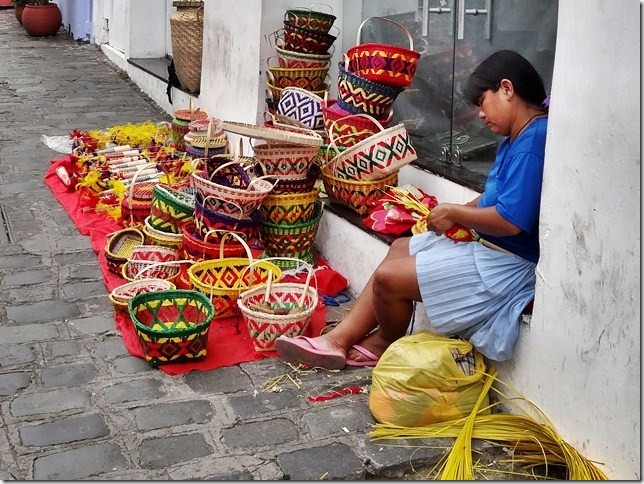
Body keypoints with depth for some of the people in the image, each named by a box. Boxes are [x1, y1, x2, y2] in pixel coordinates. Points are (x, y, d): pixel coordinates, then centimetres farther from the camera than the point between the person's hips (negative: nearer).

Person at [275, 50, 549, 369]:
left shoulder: (533, 142, -23)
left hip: (508, 265, -11)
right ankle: (339, 340, 14)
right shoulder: (516, 139, 10)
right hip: (489, 246, 11)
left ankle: (385, 344, 21)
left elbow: (511, 220, -29)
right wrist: (461, 212, -1)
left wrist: (454, 213, -15)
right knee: (400, 247, 16)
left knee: (389, 276, -12)